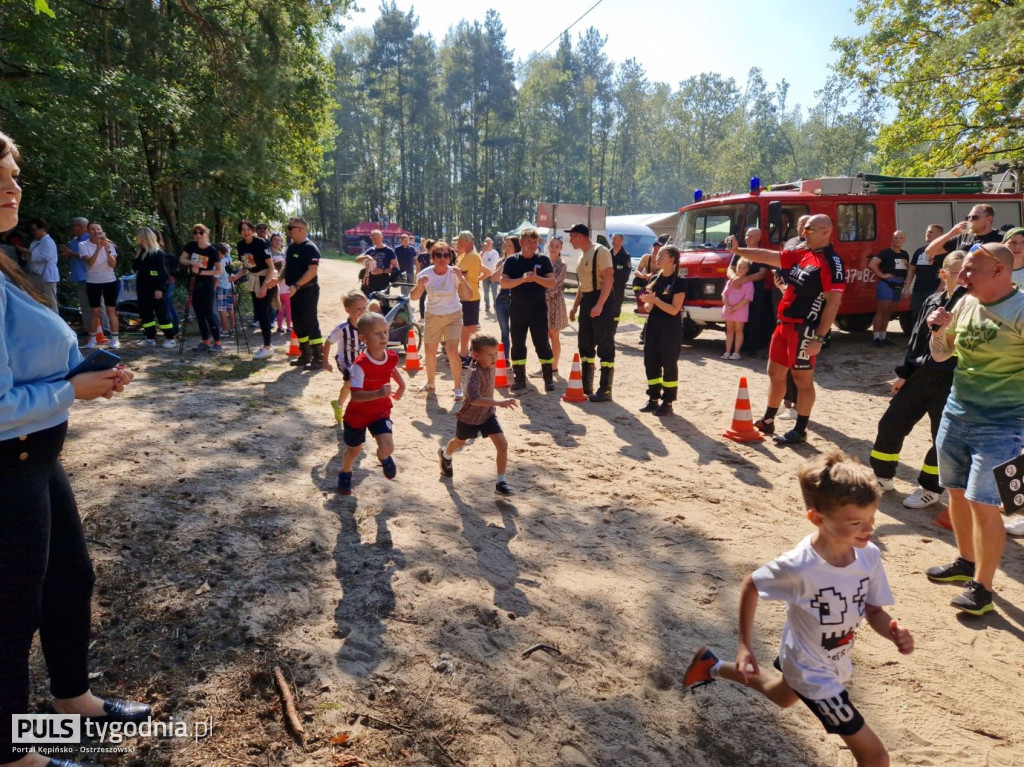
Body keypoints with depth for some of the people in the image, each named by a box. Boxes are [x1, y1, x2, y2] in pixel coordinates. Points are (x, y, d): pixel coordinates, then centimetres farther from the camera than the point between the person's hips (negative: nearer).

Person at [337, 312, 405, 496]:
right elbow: (355, 395, -37)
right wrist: (378, 393, -50)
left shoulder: (392, 357, -12)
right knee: (354, 449, 17)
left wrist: (402, 385, 14)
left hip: (381, 412, 3)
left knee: (387, 447, -17)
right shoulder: (360, 364, -29)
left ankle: (384, 458, 22)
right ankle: (345, 474, 50)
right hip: (357, 414, -3)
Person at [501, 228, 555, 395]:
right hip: (517, 309, 1)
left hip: (538, 308, -1)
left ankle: (548, 379, 10)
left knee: (542, 343, 1)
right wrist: (522, 279, -21)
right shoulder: (512, 260, 3)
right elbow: (503, 283, -7)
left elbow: (552, 282, -4)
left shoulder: (543, 260, 3)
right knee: (517, 345, 5)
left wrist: (536, 278, -20)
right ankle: (519, 380, 14)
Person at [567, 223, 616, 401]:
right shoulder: (582, 255, 15)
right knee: (585, 345, 13)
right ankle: (586, 386, 23)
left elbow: (608, 279, -21)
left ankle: (605, 390, 0)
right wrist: (575, 306, 20)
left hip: (601, 301, -10)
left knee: (605, 347, -4)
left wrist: (599, 305, -28)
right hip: (586, 301, 10)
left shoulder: (600, 251, -13)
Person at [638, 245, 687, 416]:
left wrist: (655, 299, -21)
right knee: (650, 363, 7)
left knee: (669, 365, -1)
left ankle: (668, 402, 6)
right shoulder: (654, 279, 10)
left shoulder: (679, 282, -9)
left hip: (671, 330, -6)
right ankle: (653, 399, 17)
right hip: (653, 327, 7)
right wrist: (648, 302, -10)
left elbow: (674, 309, -15)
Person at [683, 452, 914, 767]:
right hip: (813, 673, -7)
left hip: (835, 661, 7)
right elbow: (750, 585, -18)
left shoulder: (870, 555, -20)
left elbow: (874, 612, -7)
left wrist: (895, 633, -29)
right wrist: (745, 646, -16)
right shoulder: (799, 566, -36)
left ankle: (713, 667, 57)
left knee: (782, 697, 36)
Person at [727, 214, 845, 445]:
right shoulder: (800, 255, 12)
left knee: (802, 379, 0)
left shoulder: (831, 263, -13)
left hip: (804, 329, -9)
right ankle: (767, 421, 29)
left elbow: (833, 303, -18)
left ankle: (800, 431, 11)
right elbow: (767, 256, 15)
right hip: (784, 324, 9)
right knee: (775, 372, 16)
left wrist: (819, 338, -22)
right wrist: (737, 250, 4)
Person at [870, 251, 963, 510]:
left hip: (952, 385, -5)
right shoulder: (931, 302, 7)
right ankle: (882, 476, 24)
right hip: (919, 377, 5)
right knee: (891, 423, 7)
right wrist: (904, 373, 11)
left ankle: (931, 489, 23)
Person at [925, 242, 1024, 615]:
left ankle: (982, 588, 9)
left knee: (982, 501, -5)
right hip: (955, 414, 7)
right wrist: (937, 331, -4)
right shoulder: (965, 303, 4)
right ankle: (966, 562, 35)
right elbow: (941, 355, 12)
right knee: (956, 491, 16)